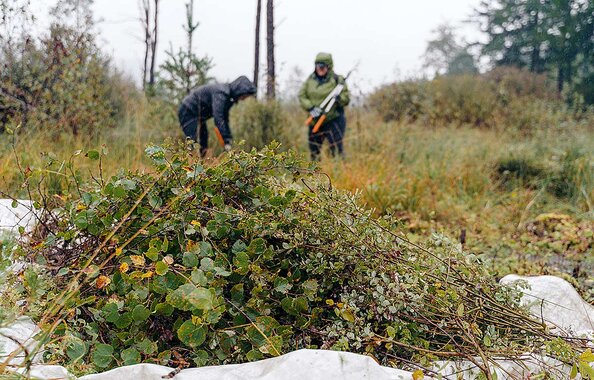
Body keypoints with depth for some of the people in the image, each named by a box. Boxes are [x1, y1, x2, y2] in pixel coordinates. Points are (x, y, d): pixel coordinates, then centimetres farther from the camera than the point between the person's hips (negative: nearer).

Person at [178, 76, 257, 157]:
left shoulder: (229, 96, 3)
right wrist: (226, 141, -36)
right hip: (188, 111, -10)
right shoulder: (221, 93, -28)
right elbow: (218, 118, -35)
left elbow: (225, 119, 9)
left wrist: (229, 139, 3)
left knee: (203, 147, 7)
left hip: (199, 115, 10)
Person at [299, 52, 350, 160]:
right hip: (315, 121, 4)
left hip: (334, 120, -4)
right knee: (314, 151, 13)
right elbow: (302, 96, 4)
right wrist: (310, 108, -12)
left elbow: (346, 99, -3)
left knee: (336, 148, -12)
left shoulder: (337, 80, -3)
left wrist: (339, 98, -25)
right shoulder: (310, 80, 8)